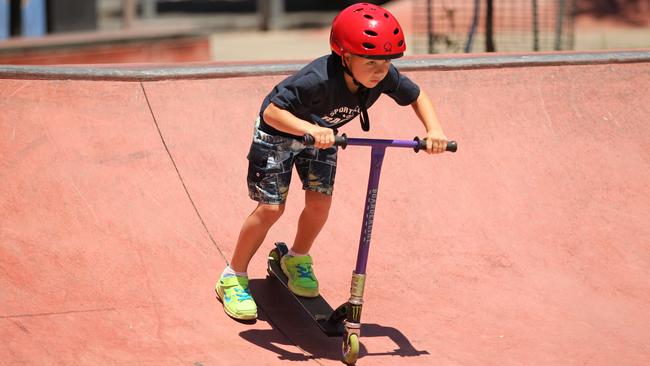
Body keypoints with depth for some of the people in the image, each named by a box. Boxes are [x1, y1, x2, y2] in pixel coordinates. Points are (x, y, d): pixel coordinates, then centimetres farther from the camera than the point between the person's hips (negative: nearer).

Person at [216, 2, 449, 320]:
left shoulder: (385, 77, -26)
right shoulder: (319, 79, -44)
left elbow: (417, 96, -6)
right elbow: (272, 112, -43)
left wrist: (434, 130, -23)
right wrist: (310, 129, -59)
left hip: (321, 135, 5)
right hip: (278, 131, -5)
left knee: (320, 202, -4)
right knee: (270, 208, -7)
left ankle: (297, 261, 26)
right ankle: (233, 278, 10)